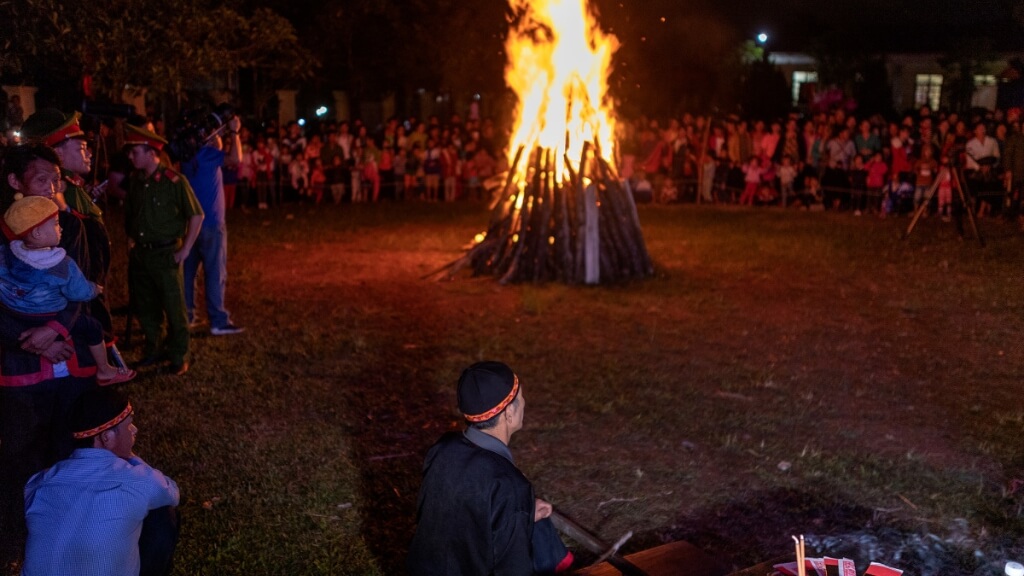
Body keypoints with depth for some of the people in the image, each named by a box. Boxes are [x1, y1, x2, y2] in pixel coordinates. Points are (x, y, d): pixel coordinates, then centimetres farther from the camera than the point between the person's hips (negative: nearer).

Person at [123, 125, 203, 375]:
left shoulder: (175, 181, -16)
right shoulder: (135, 181, 3)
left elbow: (196, 216, -12)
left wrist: (185, 251, -13)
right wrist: (131, 239, 10)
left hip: (166, 254, -6)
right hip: (140, 254, 6)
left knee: (174, 308, 3)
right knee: (145, 307, 16)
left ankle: (179, 357, 17)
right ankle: (152, 350, 32)